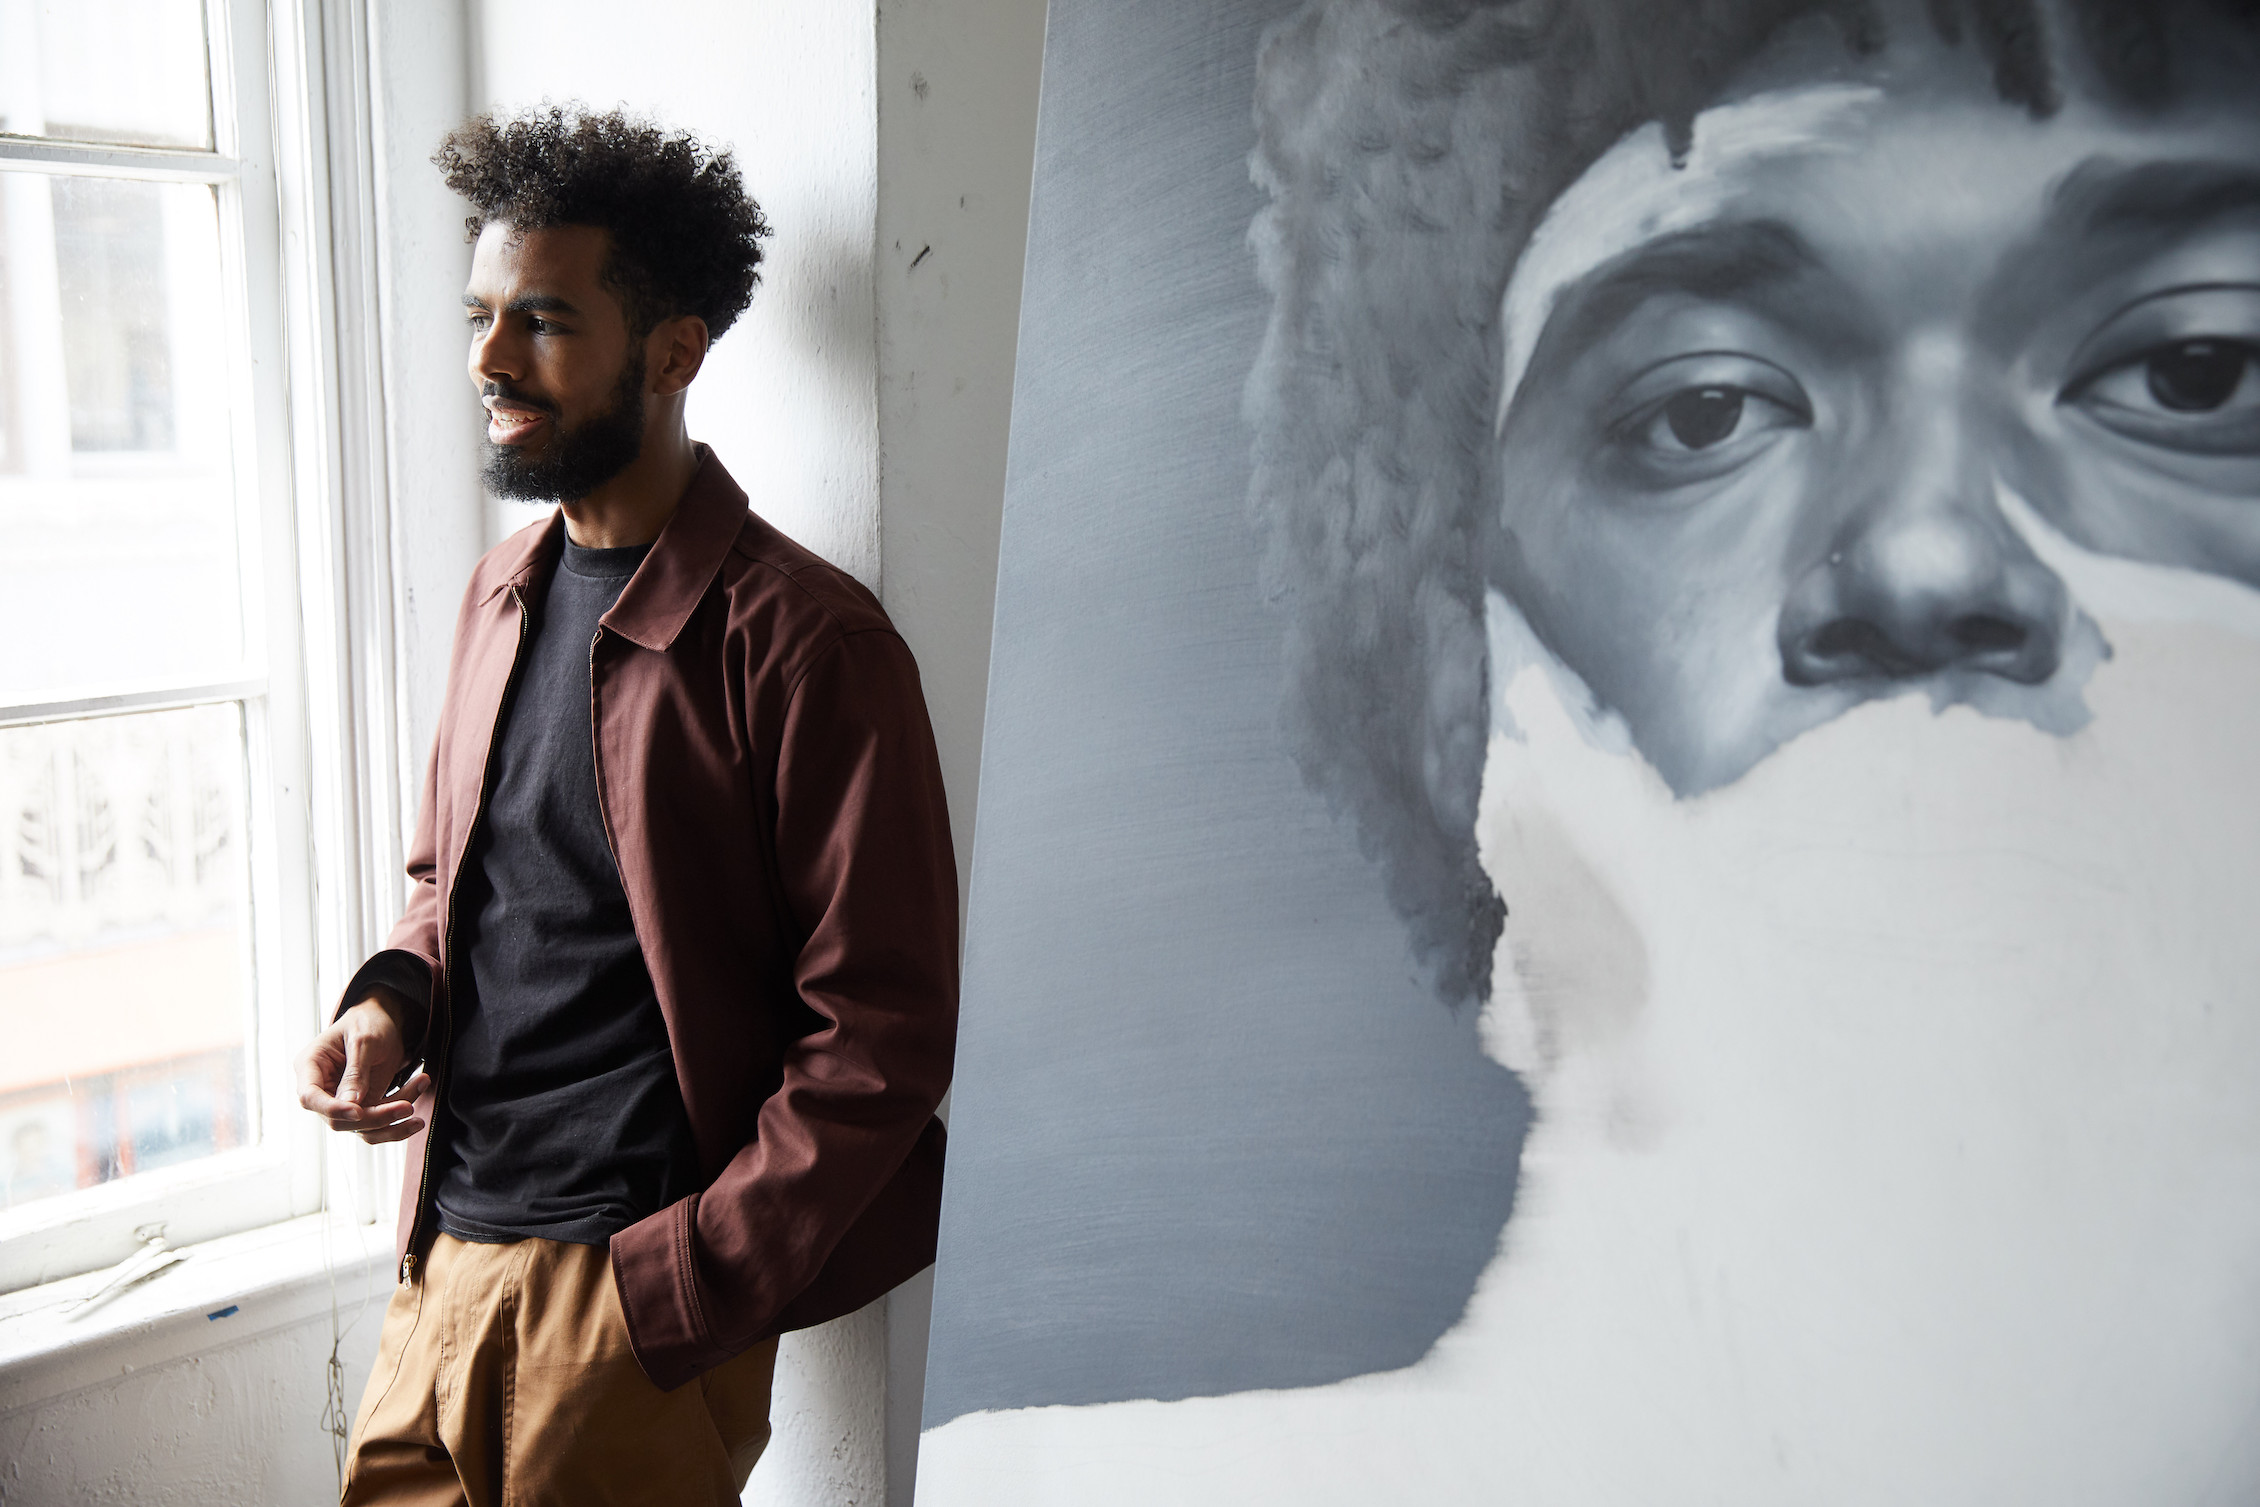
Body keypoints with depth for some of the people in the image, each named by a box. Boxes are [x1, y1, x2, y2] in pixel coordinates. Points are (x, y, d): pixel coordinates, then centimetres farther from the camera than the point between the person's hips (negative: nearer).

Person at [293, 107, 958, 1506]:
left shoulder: (803, 639, -16)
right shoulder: (502, 591, 8)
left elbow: (883, 1035, -16)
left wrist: (674, 1295, -18)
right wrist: (390, 999, 0)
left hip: (632, 1298, -7)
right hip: (443, 1260, 7)